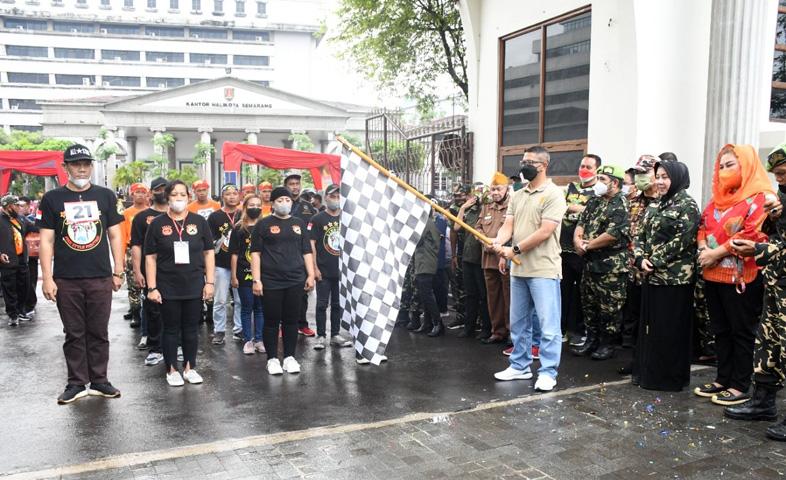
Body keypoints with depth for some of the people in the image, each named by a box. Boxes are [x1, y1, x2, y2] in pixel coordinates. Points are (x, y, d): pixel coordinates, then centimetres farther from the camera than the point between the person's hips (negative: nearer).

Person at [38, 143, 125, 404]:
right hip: (66, 280, -1)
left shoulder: (105, 196, 5)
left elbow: (115, 235, 8)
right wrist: (47, 278, -5)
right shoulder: (52, 199, 2)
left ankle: (99, 381, 18)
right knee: (74, 333, 8)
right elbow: (46, 240, 1)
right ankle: (77, 383, 18)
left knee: (99, 332, 7)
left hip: (100, 278, 1)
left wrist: (118, 272, 4)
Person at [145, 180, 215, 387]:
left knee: (191, 329, 10)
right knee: (171, 329, 8)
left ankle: (190, 367, 23)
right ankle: (172, 369, 19)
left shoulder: (199, 221, 3)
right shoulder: (157, 224, 0)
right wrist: (152, 287, -6)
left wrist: (210, 282, -1)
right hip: (168, 288, -1)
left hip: (194, 286, 1)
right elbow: (150, 257, -1)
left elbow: (208, 253, 5)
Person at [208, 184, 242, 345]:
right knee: (220, 300, 2)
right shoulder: (215, 216, 2)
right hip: (221, 265, -2)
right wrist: (220, 244, -17)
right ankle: (219, 331, 10)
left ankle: (239, 329, 16)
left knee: (241, 300, 6)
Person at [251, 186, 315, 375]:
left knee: (292, 320, 8)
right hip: (271, 281, -3)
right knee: (272, 320, 3)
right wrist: (256, 279, -9)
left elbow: (306, 252, 14)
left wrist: (311, 275, 5)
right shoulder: (263, 224, 1)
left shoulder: (299, 224, 12)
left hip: (296, 281, 3)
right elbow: (255, 253, -2)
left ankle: (289, 357, 18)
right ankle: (272, 359, 14)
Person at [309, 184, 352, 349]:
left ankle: (335, 335, 21)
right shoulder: (317, 219, -3)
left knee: (338, 304, 12)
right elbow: (311, 244, -6)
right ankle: (321, 336, 10)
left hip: (342, 270, 4)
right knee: (322, 304, 2)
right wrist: (314, 268, -12)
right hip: (324, 271, -4)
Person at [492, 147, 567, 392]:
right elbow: (508, 225, 8)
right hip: (519, 269, 8)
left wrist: (515, 250, -14)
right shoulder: (518, 196, 14)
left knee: (548, 324, -2)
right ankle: (520, 366, 27)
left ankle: (548, 372, 7)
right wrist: (497, 242, -14)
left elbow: (545, 232, -17)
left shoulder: (553, 194, -9)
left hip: (543, 270, -8)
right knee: (518, 322, 15)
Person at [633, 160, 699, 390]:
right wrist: (641, 259, -5)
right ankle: (649, 372, 23)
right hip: (651, 276, 7)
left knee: (671, 328, 0)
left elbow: (682, 240, -16)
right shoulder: (654, 206, 15)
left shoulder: (687, 205, -7)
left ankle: (671, 377, 12)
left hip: (675, 277, -7)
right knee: (650, 326, 12)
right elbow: (640, 236, 12)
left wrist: (656, 261, -15)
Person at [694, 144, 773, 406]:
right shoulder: (718, 198, 16)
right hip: (713, 274, 8)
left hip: (741, 276, -7)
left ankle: (740, 386, 10)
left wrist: (716, 254, -16)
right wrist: (703, 249, -4)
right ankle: (723, 379, 23)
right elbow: (703, 226, 16)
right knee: (721, 330, 14)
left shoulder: (760, 198, -8)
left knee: (741, 332, 1)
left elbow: (752, 234, -18)